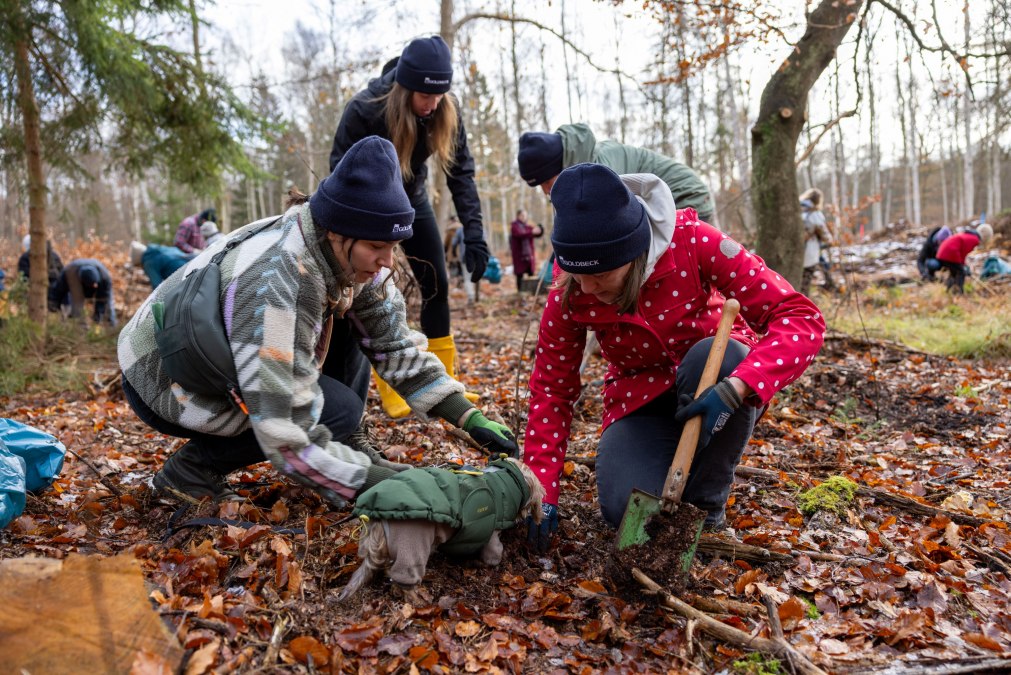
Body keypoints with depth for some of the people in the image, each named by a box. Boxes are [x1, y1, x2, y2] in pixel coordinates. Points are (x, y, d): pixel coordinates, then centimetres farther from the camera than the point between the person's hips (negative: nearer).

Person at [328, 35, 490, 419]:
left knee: (436, 284, 2)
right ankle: (389, 392, 2)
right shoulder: (364, 110, -32)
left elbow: (461, 173, -17)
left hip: (412, 200, 5)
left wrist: (473, 234, -25)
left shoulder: (447, 111, -20)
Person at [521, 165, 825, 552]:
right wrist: (542, 493, -16)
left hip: (715, 376, 0)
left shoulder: (694, 243, -27)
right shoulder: (569, 294, -19)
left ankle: (703, 506, -14)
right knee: (626, 510, -24)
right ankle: (673, 463, 13)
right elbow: (552, 388, -10)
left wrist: (735, 388, -45)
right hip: (642, 397, 1)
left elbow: (801, 318, -29)